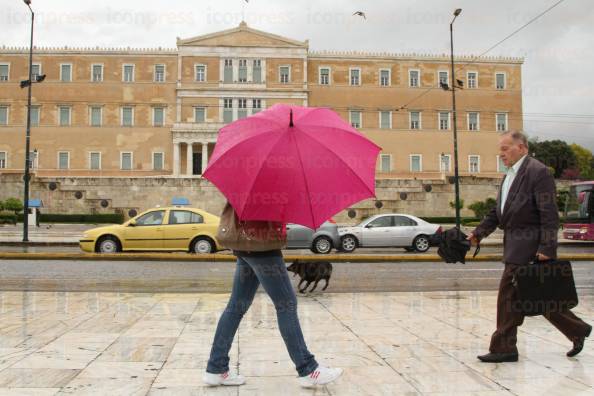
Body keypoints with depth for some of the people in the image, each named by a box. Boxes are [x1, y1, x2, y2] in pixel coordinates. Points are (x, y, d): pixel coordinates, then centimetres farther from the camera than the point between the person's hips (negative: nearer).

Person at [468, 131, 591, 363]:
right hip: (515, 245, 9)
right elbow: (498, 212, 18)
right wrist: (478, 233, 7)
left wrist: (546, 248, -20)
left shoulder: (538, 171, -11)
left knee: (508, 295, -5)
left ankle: (504, 348, 5)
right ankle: (578, 330, 30)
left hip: (527, 246, -9)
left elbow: (549, 215, -16)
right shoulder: (510, 175, 18)